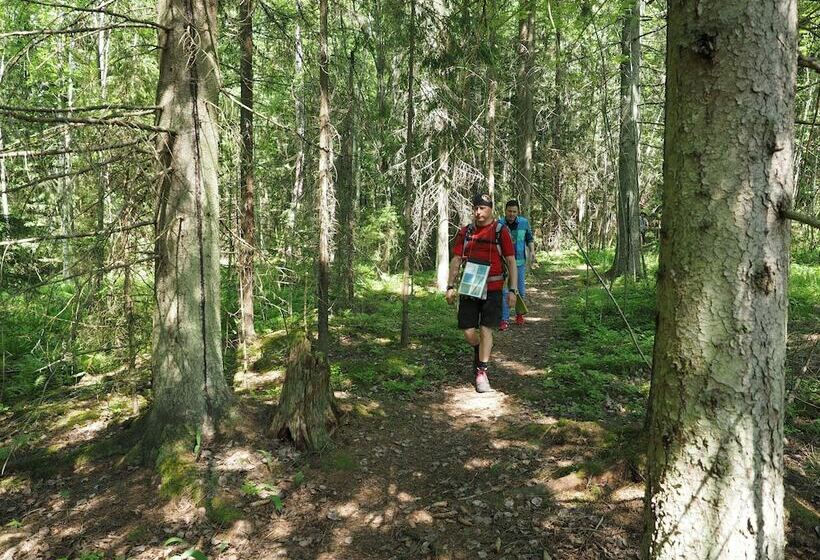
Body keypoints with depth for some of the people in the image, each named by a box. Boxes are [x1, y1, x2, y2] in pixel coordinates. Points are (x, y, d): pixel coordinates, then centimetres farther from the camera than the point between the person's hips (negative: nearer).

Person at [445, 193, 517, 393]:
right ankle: (479, 351, 36)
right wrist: (450, 286, 3)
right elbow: (456, 260, 10)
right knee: (468, 332, 3)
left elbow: (511, 262, -2)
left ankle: (481, 372, 7)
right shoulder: (465, 232, 7)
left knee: (485, 329, -5)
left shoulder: (501, 231, -2)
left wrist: (512, 290, -7)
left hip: (492, 289, -3)